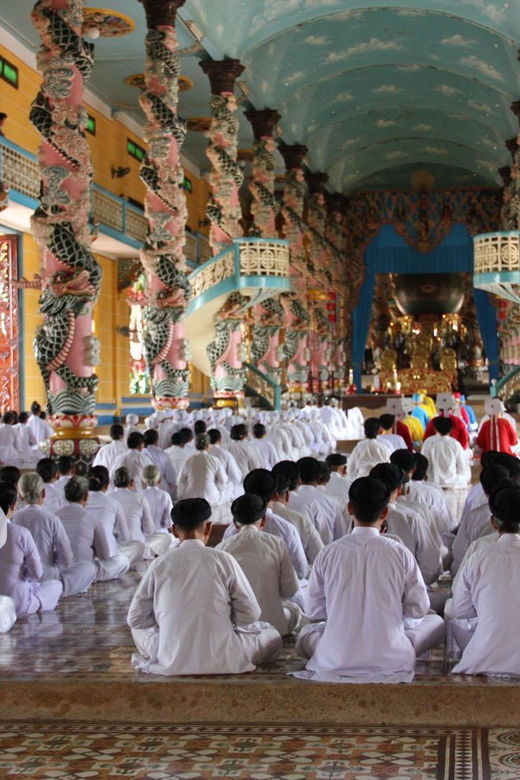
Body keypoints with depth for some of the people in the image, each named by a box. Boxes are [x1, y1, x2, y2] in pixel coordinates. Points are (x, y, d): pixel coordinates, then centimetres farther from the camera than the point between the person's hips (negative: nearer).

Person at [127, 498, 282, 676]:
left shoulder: (160, 564, -1)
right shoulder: (223, 559, -5)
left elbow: (135, 619, 6)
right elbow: (250, 615, 0)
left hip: (171, 663, 1)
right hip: (222, 662, 0)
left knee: (138, 631, 31)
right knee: (272, 635, 22)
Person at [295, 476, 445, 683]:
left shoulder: (328, 553, -6)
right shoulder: (400, 553, -8)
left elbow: (313, 610, 2)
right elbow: (419, 608, -1)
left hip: (336, 661, 0)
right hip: (391, 660, 0)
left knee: (306, 633, 32)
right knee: (436, 622, 20)